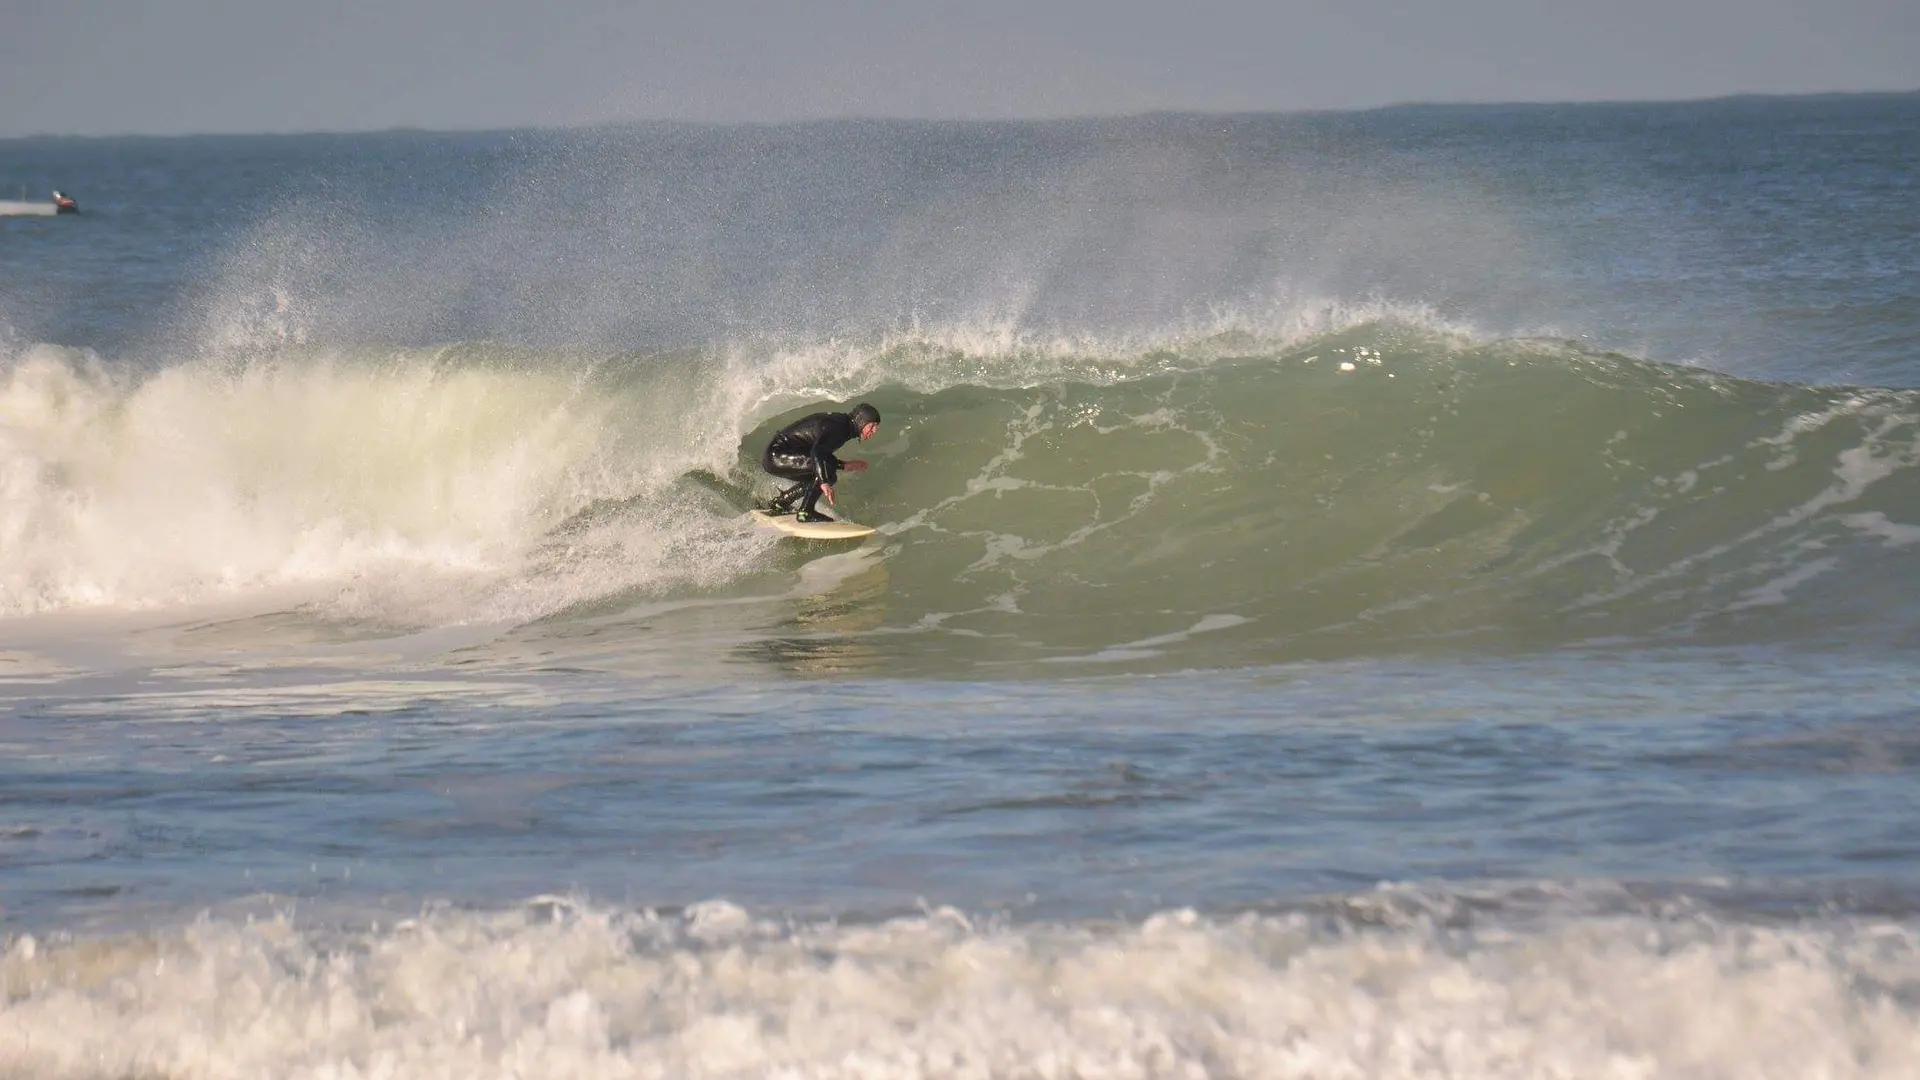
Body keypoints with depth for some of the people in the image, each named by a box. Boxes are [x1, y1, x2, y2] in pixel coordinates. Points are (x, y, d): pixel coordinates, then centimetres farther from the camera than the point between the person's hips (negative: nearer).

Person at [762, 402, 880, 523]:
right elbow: (816, 451, -34)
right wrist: (824, 482, -42)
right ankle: (805, 512, -15)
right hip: (777, 455, -10)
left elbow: (823, 451, 22)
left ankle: (779, 503, 24)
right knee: (825, 469, -21)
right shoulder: (838, 428, -19)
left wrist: (845, 465, 9)